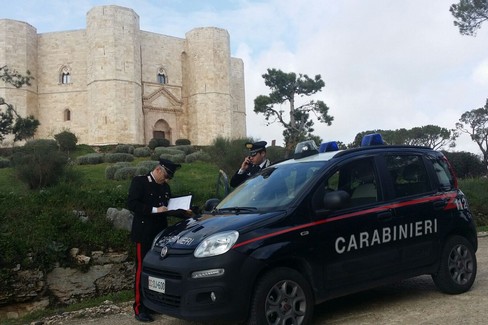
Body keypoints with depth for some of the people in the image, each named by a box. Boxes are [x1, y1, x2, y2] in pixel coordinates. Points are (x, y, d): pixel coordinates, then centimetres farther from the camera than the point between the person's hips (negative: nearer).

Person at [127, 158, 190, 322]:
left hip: (160, 233, 6)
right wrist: (155, 210, -20)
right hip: (144, 233, -6)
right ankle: (140, 308, 4)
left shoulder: (165, 187, 15)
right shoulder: (139, 181, -5)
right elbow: (132, 204, -16)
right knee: (143, 269, -3)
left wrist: (183, 213, 4)